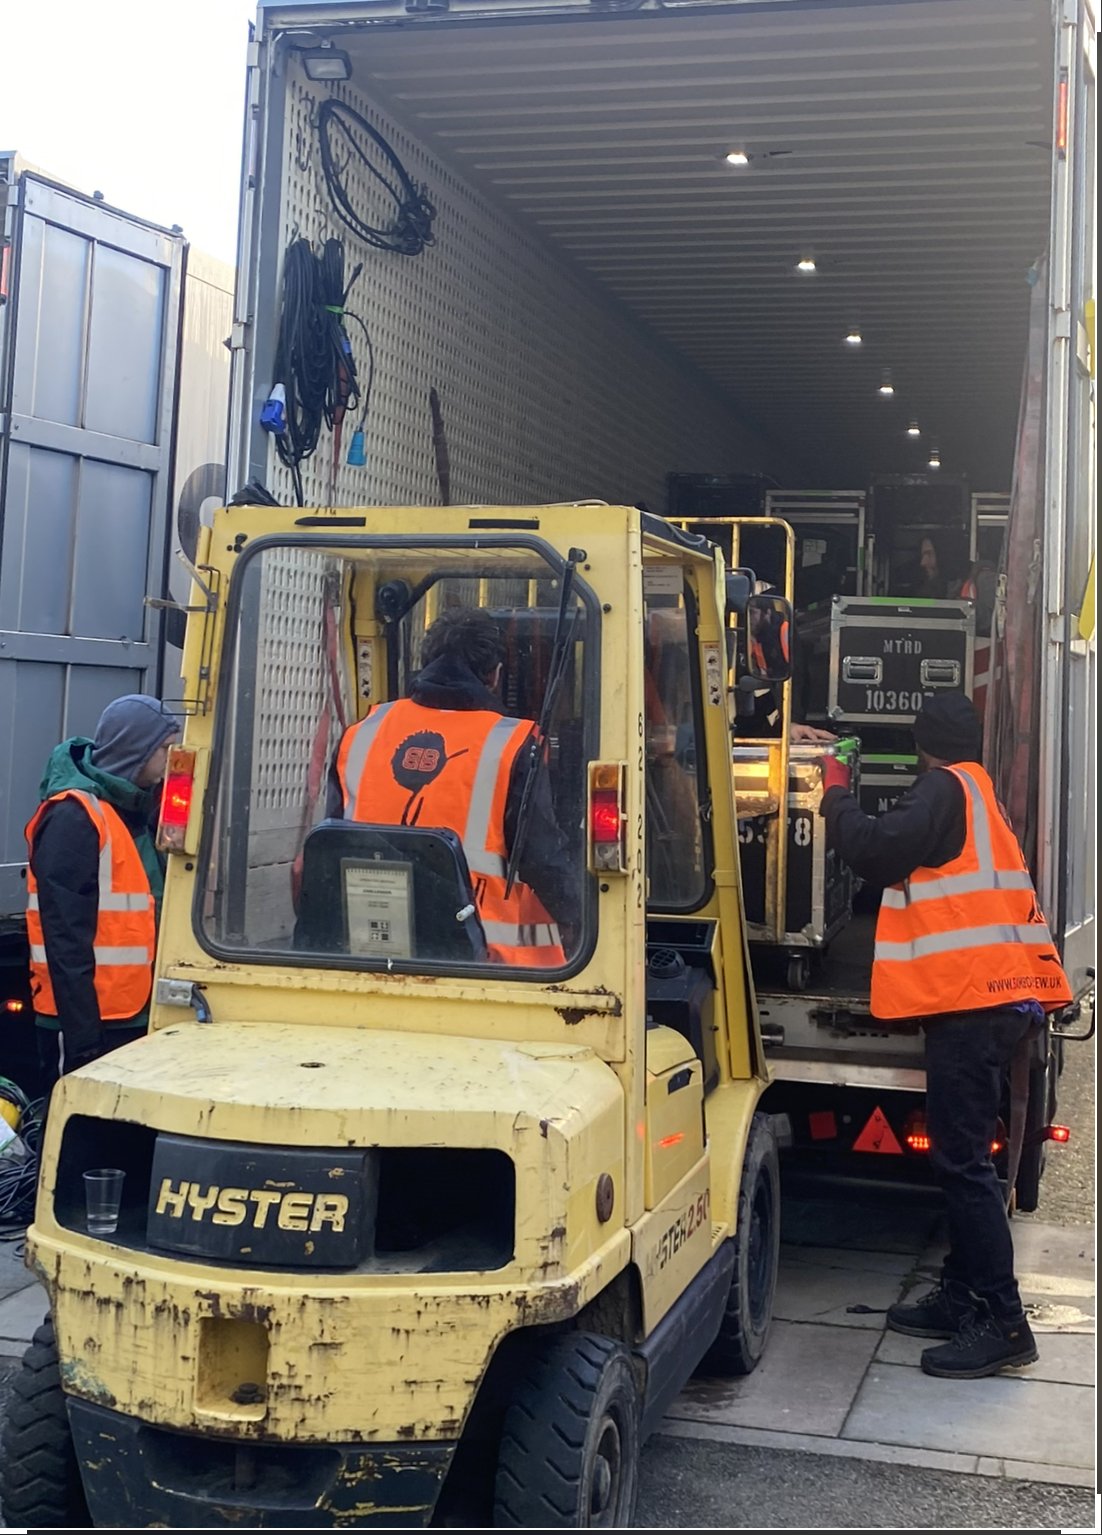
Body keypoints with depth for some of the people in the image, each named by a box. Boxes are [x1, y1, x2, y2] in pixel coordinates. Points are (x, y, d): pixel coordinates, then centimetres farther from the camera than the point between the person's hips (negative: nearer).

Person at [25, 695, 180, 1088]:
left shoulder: (133, 811, 13)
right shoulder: (74, 816, -14)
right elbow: (66, 940, -20)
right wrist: (82, 1037, -23)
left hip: (131, 1015, 9)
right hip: (85, 1021, -9)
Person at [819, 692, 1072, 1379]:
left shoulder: (945, 790, -7)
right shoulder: (985, 797, 21)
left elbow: (876, 850, -16)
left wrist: (837, 793, -1)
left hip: (971, 1000, -10)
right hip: (1005, 997, 10)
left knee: (964, 1161, -9)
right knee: (965, 1155, 15)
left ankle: (1002, 1323, -8)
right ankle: (962, 1297, 22)